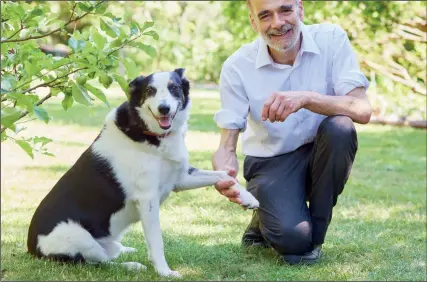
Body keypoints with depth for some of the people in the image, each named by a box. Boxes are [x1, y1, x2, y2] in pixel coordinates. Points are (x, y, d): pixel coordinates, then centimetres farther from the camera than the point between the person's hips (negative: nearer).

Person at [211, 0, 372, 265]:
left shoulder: (331, 39, -14)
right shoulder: (237, 67, -14)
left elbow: (363, 111, -24)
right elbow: (227, 145, -15)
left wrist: (306, 98, -42)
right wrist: (224, 173, -40)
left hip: (319, 155, 2)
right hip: (270, 163, -2)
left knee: (339, 128, -32)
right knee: (292, 238, -28)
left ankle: (313, 235, -11)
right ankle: (265, 219, 12)